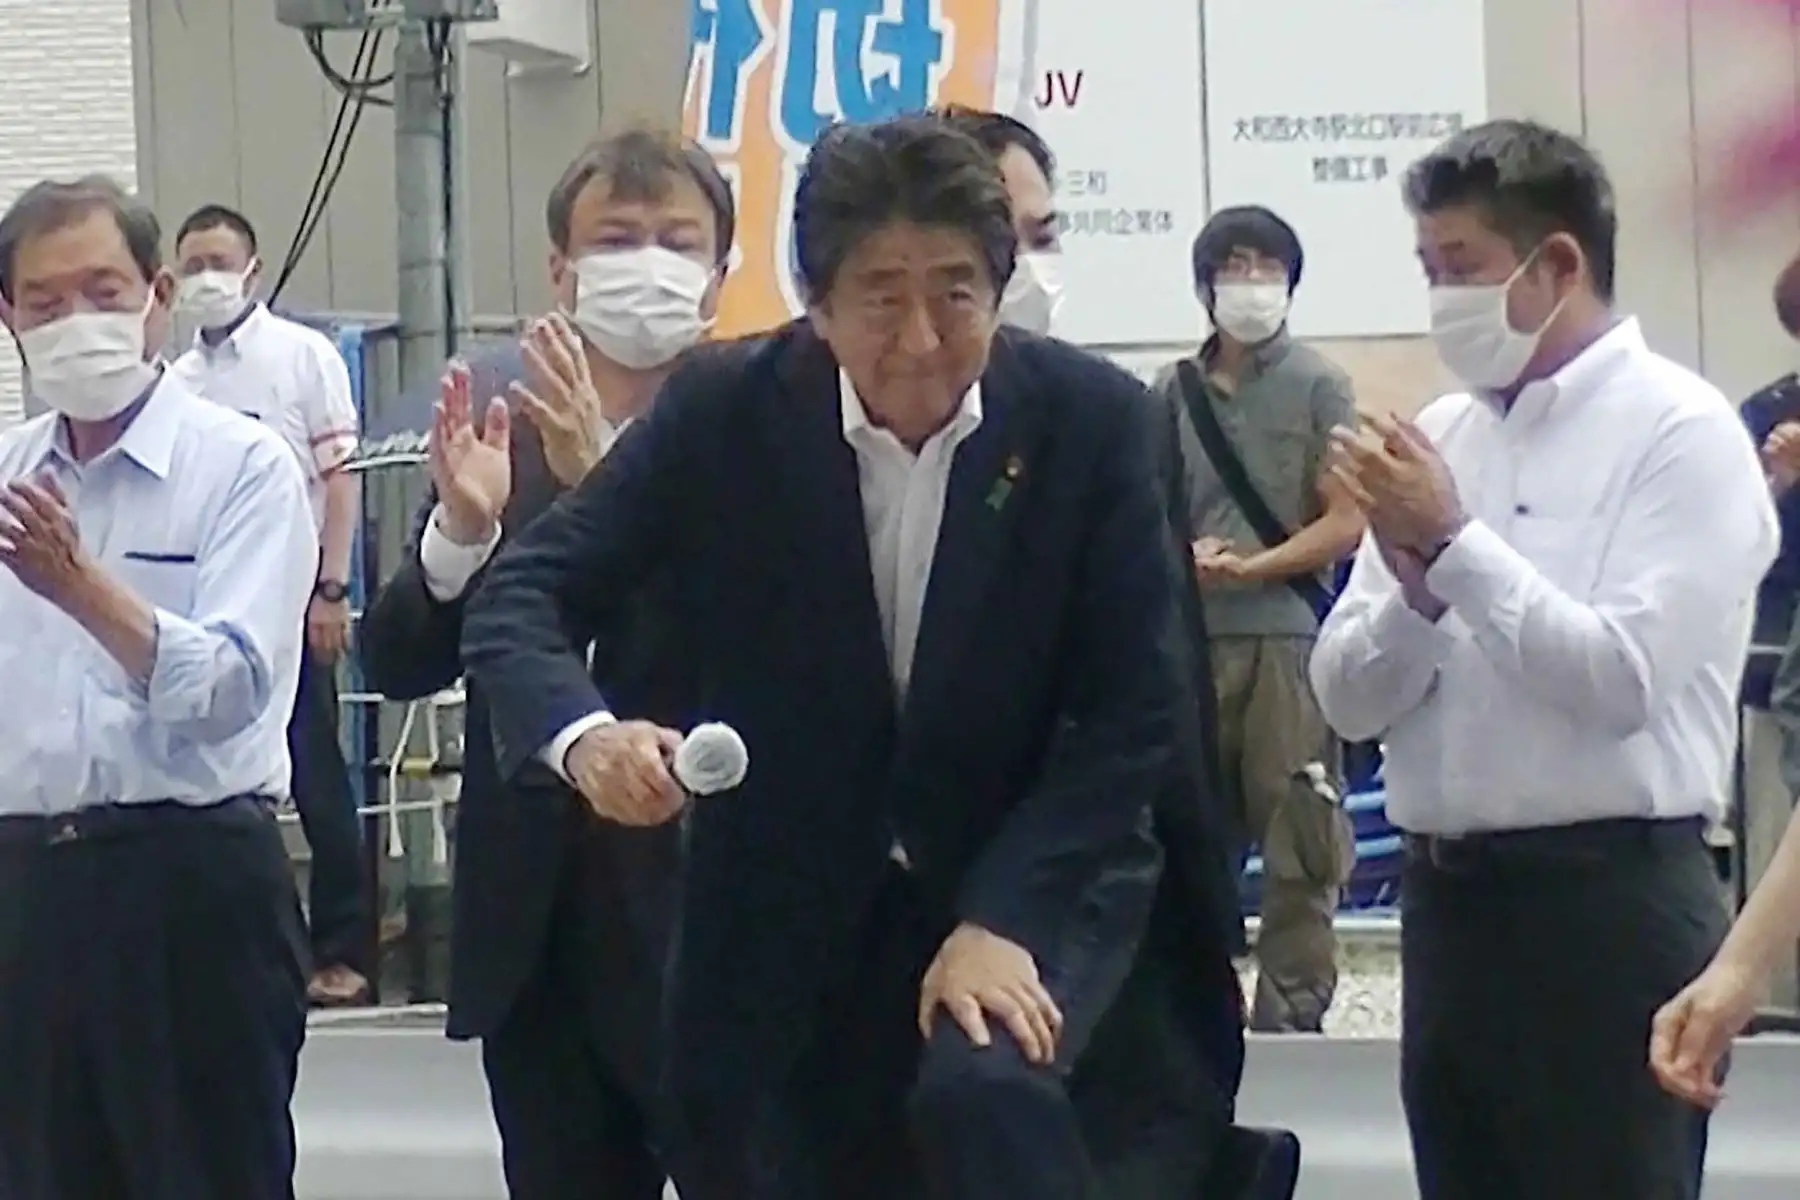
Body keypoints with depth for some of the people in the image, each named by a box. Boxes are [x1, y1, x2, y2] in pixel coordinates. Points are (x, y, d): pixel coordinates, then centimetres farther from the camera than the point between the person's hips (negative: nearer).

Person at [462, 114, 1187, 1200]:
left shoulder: (1091, 419, -14)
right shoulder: (726, 411, -13)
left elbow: (1132, 711, -13)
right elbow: (525, 593, -13)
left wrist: (1002, 919, -24)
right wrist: (585, 735, -35)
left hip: (1031, 876, -2)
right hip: (789, 909, 2)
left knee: (984, 1093, -31)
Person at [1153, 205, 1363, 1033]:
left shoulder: (1316, 385, 2)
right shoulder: (1175, 390, 11)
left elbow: (1346, 524, -2)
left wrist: (1248, 568, -10)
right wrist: (1185, 555, -7)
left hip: (1288, 631, -3)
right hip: (1192, 636, 3)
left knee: (1295, 830, -4)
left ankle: (1293, 1006, 2)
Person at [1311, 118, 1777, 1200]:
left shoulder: (1679, 430, -6)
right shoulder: (1441, 436, 11)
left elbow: (1623, 678, -17)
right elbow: (1350, 697, 8)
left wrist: (1457, 545, -15)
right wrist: (1417, 588, -11)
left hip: (1610, 902, -6)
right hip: (1448, 895, 7)